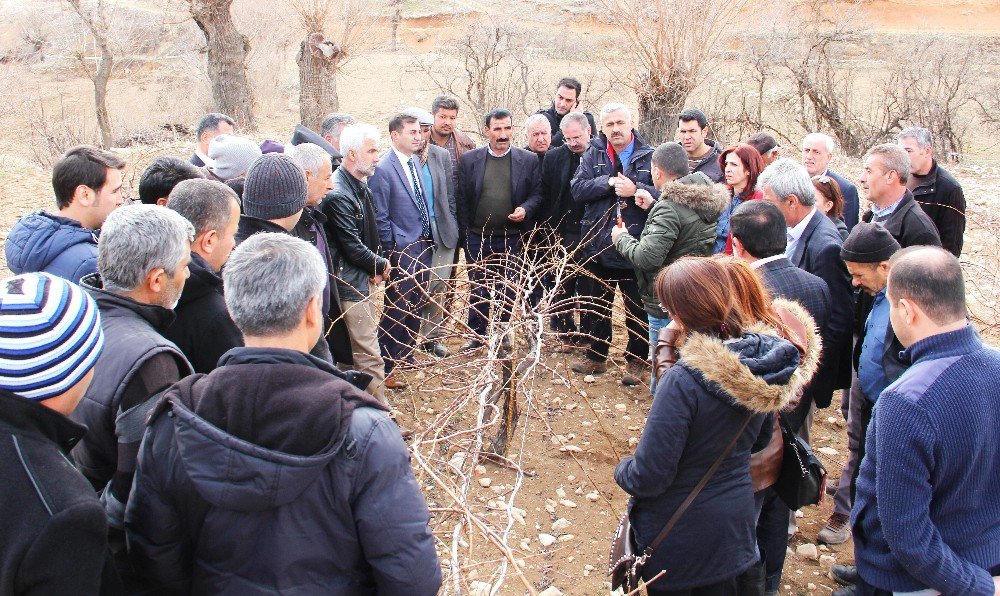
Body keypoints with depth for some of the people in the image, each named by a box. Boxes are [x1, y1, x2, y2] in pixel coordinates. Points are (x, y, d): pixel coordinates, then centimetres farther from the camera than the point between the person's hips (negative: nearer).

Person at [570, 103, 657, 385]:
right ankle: (596, 356, 31)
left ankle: (636, 360, 24)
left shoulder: (649, 156, -5)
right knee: (598, 306, 16)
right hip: (599, 244, 3)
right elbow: (578, 189, -6)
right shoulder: (593, 155, 4)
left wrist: (636, 190, -23)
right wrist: (609, 182, -18)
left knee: (637, 309, 9)